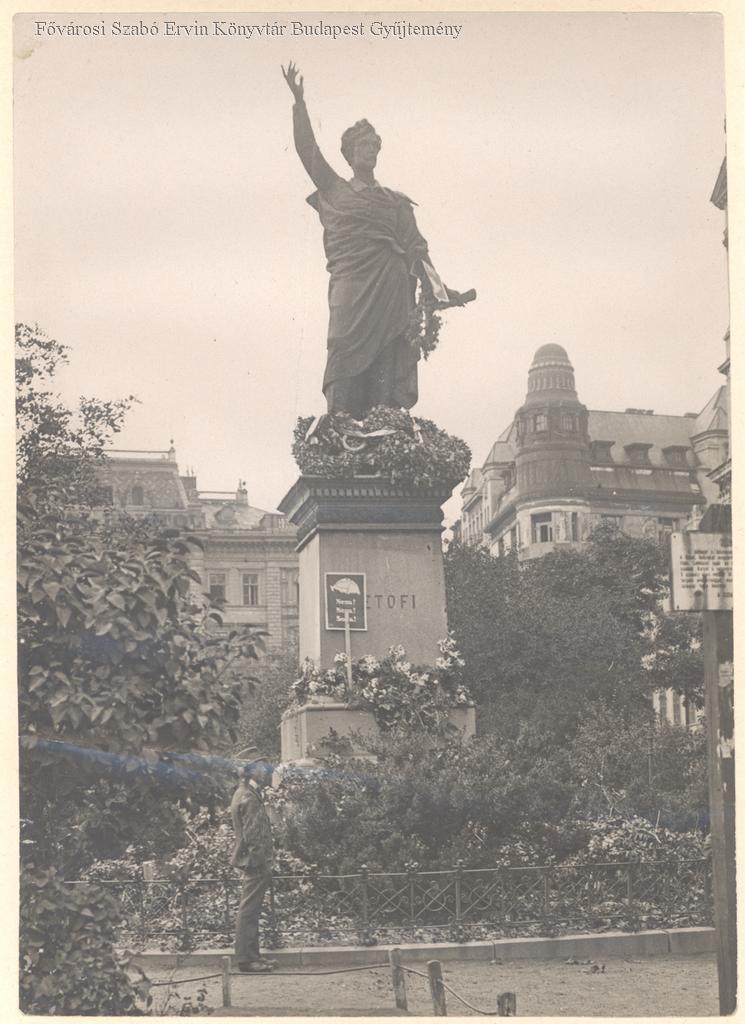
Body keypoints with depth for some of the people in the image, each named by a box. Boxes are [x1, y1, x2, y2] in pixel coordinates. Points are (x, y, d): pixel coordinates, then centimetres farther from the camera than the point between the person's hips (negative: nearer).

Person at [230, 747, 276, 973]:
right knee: (248, 911, -6)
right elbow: (253, 836, -22)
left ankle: (252, 955, 20)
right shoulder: (249, 798, -17)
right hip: (255, 863, -10)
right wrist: (262, 862, -19)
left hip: (252, 863, 10)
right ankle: (246, 959, -3)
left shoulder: (247, 794, 16)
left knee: (250, 911, 14)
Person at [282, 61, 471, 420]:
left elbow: (415, 247, 13)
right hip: (351, 281, -2)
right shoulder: (334, 190, 20)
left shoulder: (396, 202, 23)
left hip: (392, 287, 2)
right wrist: (299, 102, 1)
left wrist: (436, 286, -1)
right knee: (346, 355, -15)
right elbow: (308, 150, 10)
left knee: (387, 366, -9)